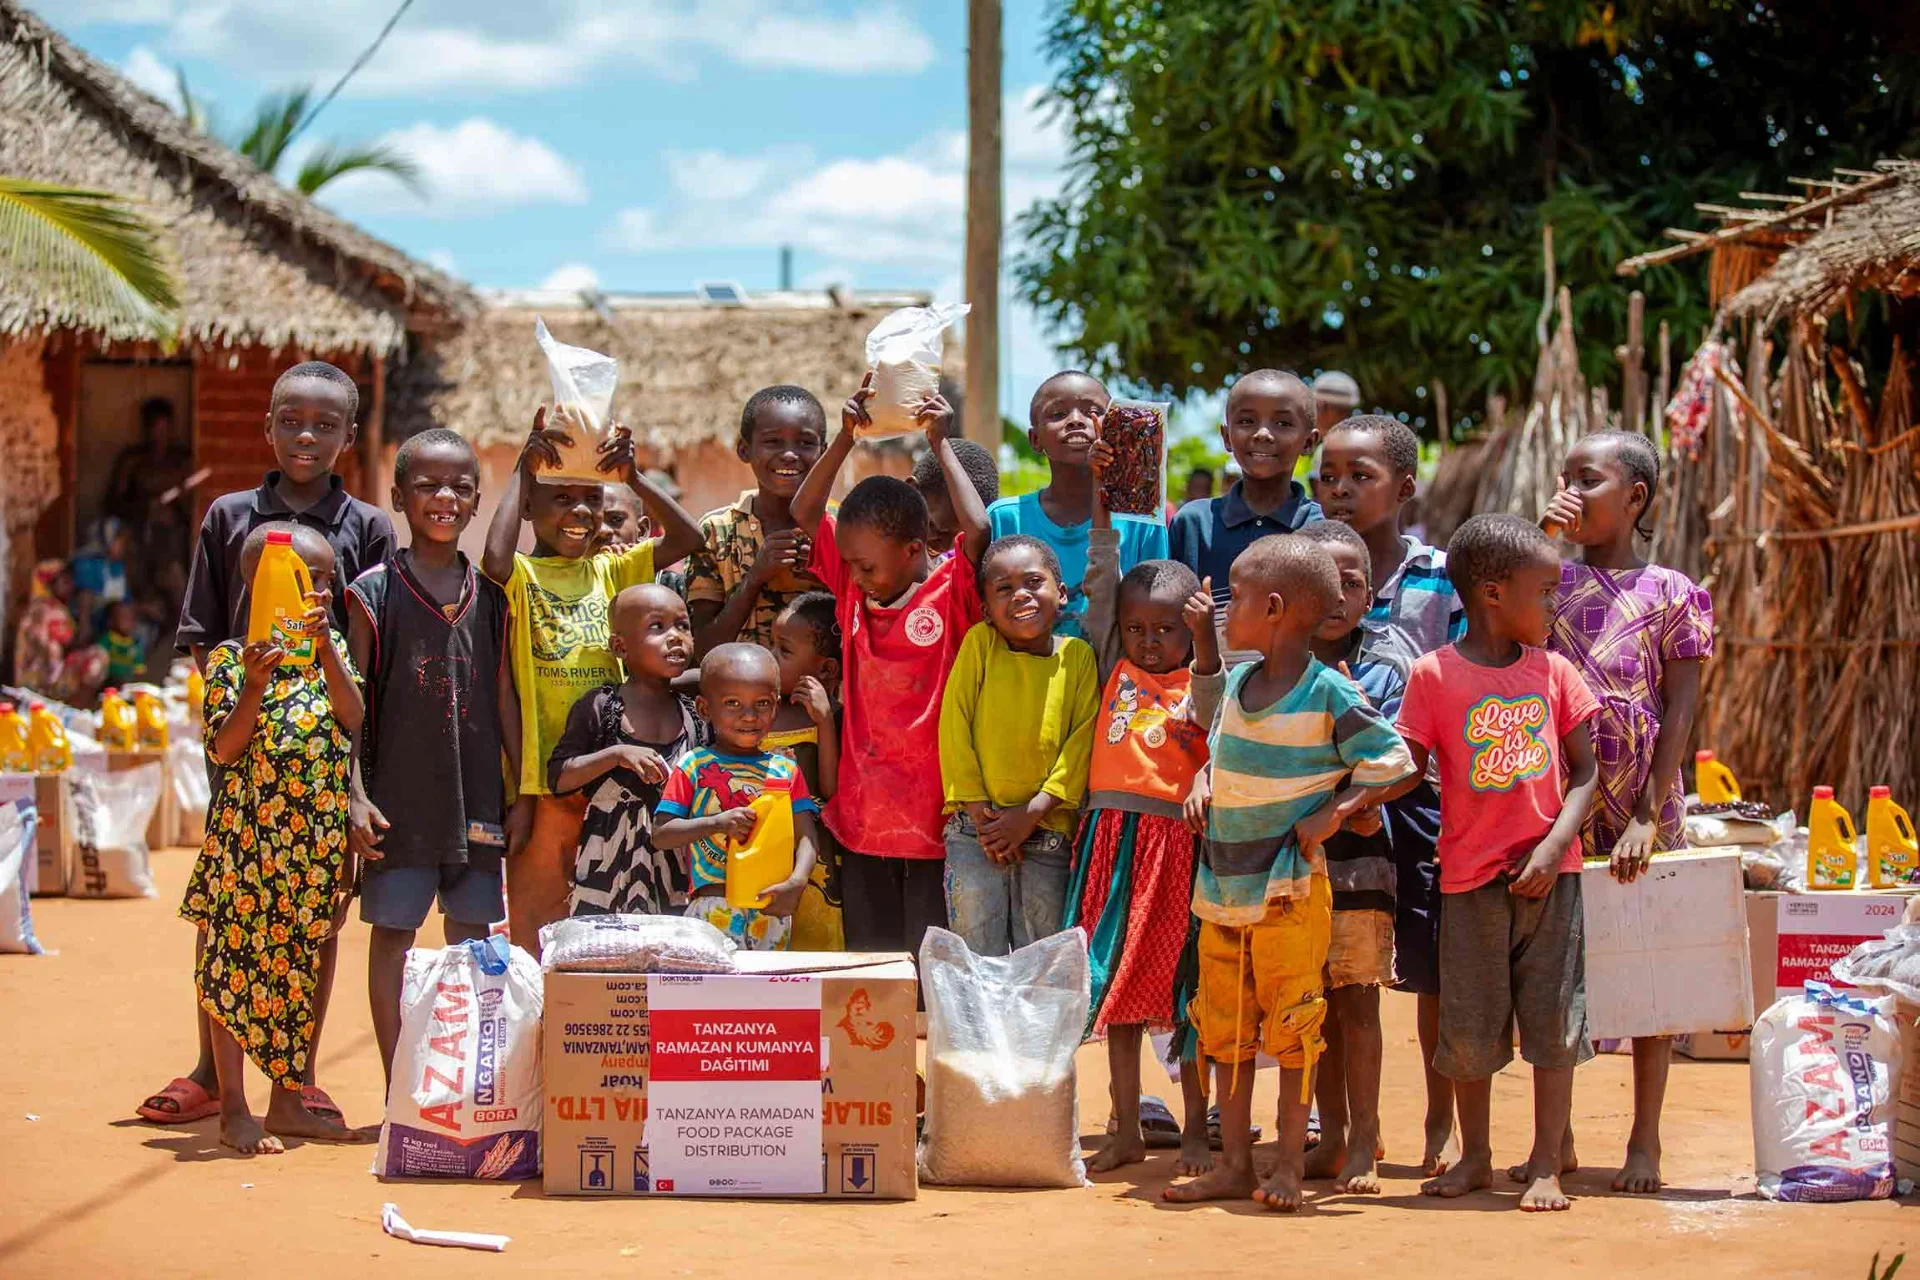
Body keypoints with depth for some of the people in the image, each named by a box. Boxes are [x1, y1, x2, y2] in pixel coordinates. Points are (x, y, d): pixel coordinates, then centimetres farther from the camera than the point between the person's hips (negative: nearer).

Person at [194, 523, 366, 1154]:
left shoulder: (331, 648, 9)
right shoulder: (232, 658, -5)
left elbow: (354, 720, -7)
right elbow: (224, 749, -11)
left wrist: (325, 646, -16)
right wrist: (254, 685, -24)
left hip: (320, 838, 5)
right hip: (250, 836, -5)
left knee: (304, 966, 9)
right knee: (237, 963, -1)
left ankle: (289, 1101, 19)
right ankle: (234, 1109, 5)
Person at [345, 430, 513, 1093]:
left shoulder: (489, 594, 7)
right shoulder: (375, 590, -2)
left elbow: (503, 697, 11)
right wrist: (355, 795, -10)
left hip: (477, 797, 3)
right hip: (399, 797, -3)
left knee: (471, 938, 8)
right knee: (392, 934, 1)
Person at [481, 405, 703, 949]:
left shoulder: (607, 571, 12)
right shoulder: (520, 575, -2)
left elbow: (686, 538, 4)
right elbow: (494, 561, -26)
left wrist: (633, 476, -6)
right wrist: (523, 470, -18)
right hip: (539, 773, -5)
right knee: (535, 917, 1)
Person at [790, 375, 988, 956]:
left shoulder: (952, 592, -7)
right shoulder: (853, 591, 7)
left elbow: (978, 529, -24)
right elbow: (805, 513, 8)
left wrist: (941, 445, -13)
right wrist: (846, 437, -1)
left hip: (935, 815, -5)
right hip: (863, 817, 5)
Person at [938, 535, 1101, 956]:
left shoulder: (1078, 656, 3)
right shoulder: (980, 644, 1)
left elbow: (1083, 739, -2)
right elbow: (954, 726, -1)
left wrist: (1032, 812, -10)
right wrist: (978, 810, -7)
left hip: (1048, 834, 1)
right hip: (976, 831, -1)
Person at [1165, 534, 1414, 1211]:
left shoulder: (1329, 694, -12)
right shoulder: (1236, 684, 8)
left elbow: (1395, 764, -9)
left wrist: (1335, 812, -15)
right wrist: (1205, 780, 5)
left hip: (1290, 892, -7)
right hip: (1222, 885, 7)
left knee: (1292, 1028, -1)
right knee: (1225, 1028, 10)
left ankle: (1290, 1167, 7)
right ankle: (1234, 1165, 18)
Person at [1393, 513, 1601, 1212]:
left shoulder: (1554, 671, 4)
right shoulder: (1435, 675, -3)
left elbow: (1585, 773, 3)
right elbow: (1409, 769, 2)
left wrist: (1552, 845, -10)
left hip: (1549, 870, 2)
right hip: (1472, 877, -2)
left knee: (1554, 1019, 0)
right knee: (1470, 1024, 5)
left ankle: (1546, 1166, 8)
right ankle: (1474, 1158, 23)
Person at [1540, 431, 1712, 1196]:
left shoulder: (1671, 594, -3)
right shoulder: (1550, 581, 7)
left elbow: (1680, 713, -6)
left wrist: (1648, 816, -12)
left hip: (1641, 810, -3)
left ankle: (1645, 1141, 14)